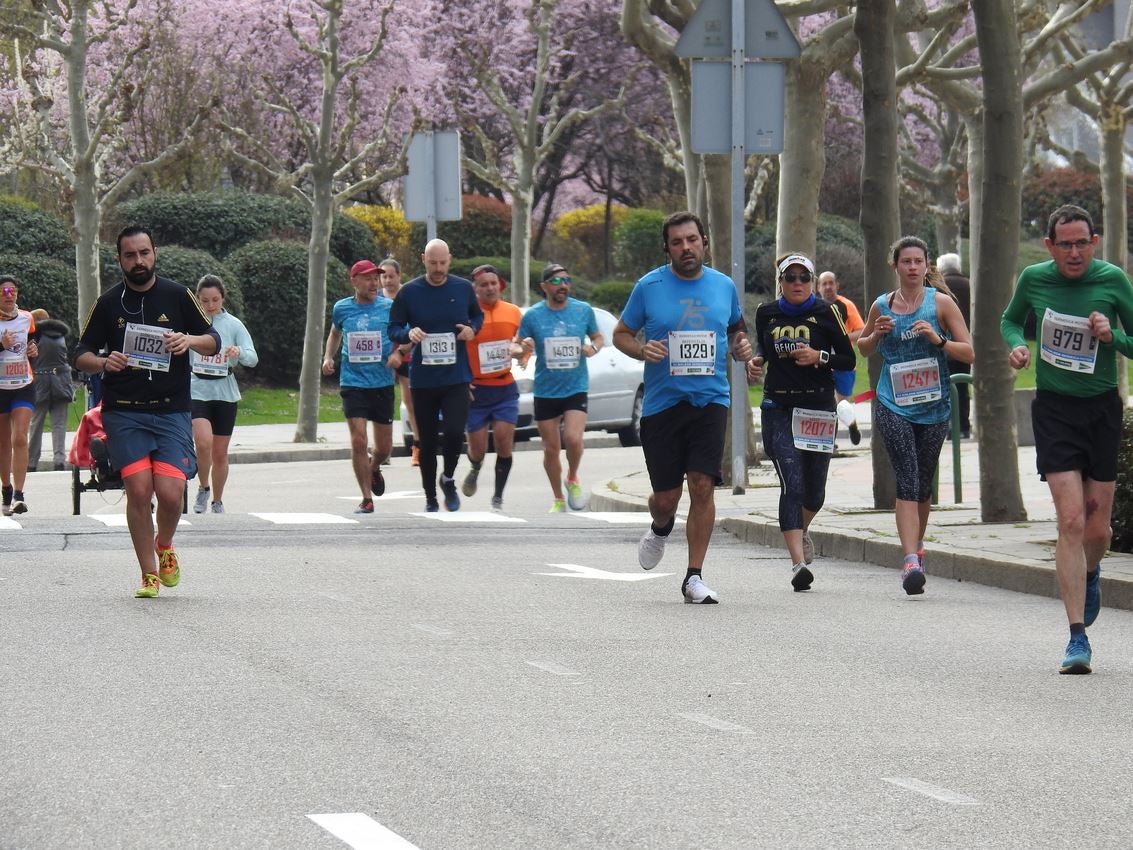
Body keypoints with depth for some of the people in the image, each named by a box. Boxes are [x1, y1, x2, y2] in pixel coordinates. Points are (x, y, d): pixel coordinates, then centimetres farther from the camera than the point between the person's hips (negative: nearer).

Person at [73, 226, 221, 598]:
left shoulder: (178, 296, 6)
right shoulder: (108, 303, 6)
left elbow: (214, 341, 12)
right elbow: (81, 354, 10)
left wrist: (190, 340, -11)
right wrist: (103, 362, -13)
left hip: (172, 411, 0)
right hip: (123, 413, 0)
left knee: (170, 492, -12)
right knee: (139, 490, -11)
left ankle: (165, 547, 20)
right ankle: (149, 574, 2)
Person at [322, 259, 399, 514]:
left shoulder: (388, 307, -1)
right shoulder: (342, 309, 3)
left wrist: (397, 353, -11)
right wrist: (328, 356, 7)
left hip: (383, 383, 1)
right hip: (353, 383, -1)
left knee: (384, 446, 8)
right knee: (358, 441, -11)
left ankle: (374, 469, 44)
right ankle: (366, 499, -1)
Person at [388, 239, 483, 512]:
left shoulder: (464, 288, 2)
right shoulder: (409, 292, -2)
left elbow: (478, 316, 18)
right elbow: (393, 329, 4)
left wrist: (472, 329, -4)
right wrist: (409, 333, -18)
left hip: (456, 377, 0)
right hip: (422, 379, 0)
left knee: (455, 431, -18)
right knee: (427, 441, 7)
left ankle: (448, 479, 11)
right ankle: (430, 498, 23)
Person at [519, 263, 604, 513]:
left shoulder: (583, 310, 0)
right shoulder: (533, 316, -2)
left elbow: (598, 337, 15)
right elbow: (519, 349, 5)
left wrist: (594, 347, -8)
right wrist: (524, 347, -18)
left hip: (576, 388, -1)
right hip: (545, 391, 1)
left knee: (573, 439, -20)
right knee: (551, 449, 6)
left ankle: (572, 480, 10)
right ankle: (558, 499, 24)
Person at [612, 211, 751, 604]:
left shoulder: (724, 286, 7)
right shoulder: (649, 286, 0)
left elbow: (737, 327, 24)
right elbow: (621, 334, 9)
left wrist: (740, 345, 2)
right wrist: (642, 350, -12)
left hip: (710, 399, 1)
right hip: (661, 403, -1)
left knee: (703, 485, -12)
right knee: (666, 495, 3)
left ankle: (694, 577, -4)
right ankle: (661, 528, 41)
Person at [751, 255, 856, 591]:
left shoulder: (826, 312, 0)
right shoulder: (766, 313, 6)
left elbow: (848, 360, 3)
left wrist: (819, 357, -15)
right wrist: (755, 362, 4)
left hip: (818, 407, 0)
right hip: (778, 408, 0)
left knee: (814, 490, 9)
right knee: (792, 484, -15)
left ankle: (801, 530, 43)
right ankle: (799, 561, -20)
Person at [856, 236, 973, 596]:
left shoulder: (941, 302, 0)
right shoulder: (882, 306, 6)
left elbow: (969, 353, -1)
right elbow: (863, 347, 22)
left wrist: (938, 340, -17)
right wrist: (876, 334, 0)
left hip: (933, 407, 1)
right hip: (893, 406, -1)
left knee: (923, 485, 11)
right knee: (908, 481, -15)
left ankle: (916, 547, 34)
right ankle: (912, 560, -24)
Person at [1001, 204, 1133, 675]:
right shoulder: (1034, 280, -2)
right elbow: (1011, 319, 18)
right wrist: (1016, 346, -2)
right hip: (1054, 409, -1)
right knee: (1071, 521, -13)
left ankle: (1090, 575, 43)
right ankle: (1077, 639, -11)